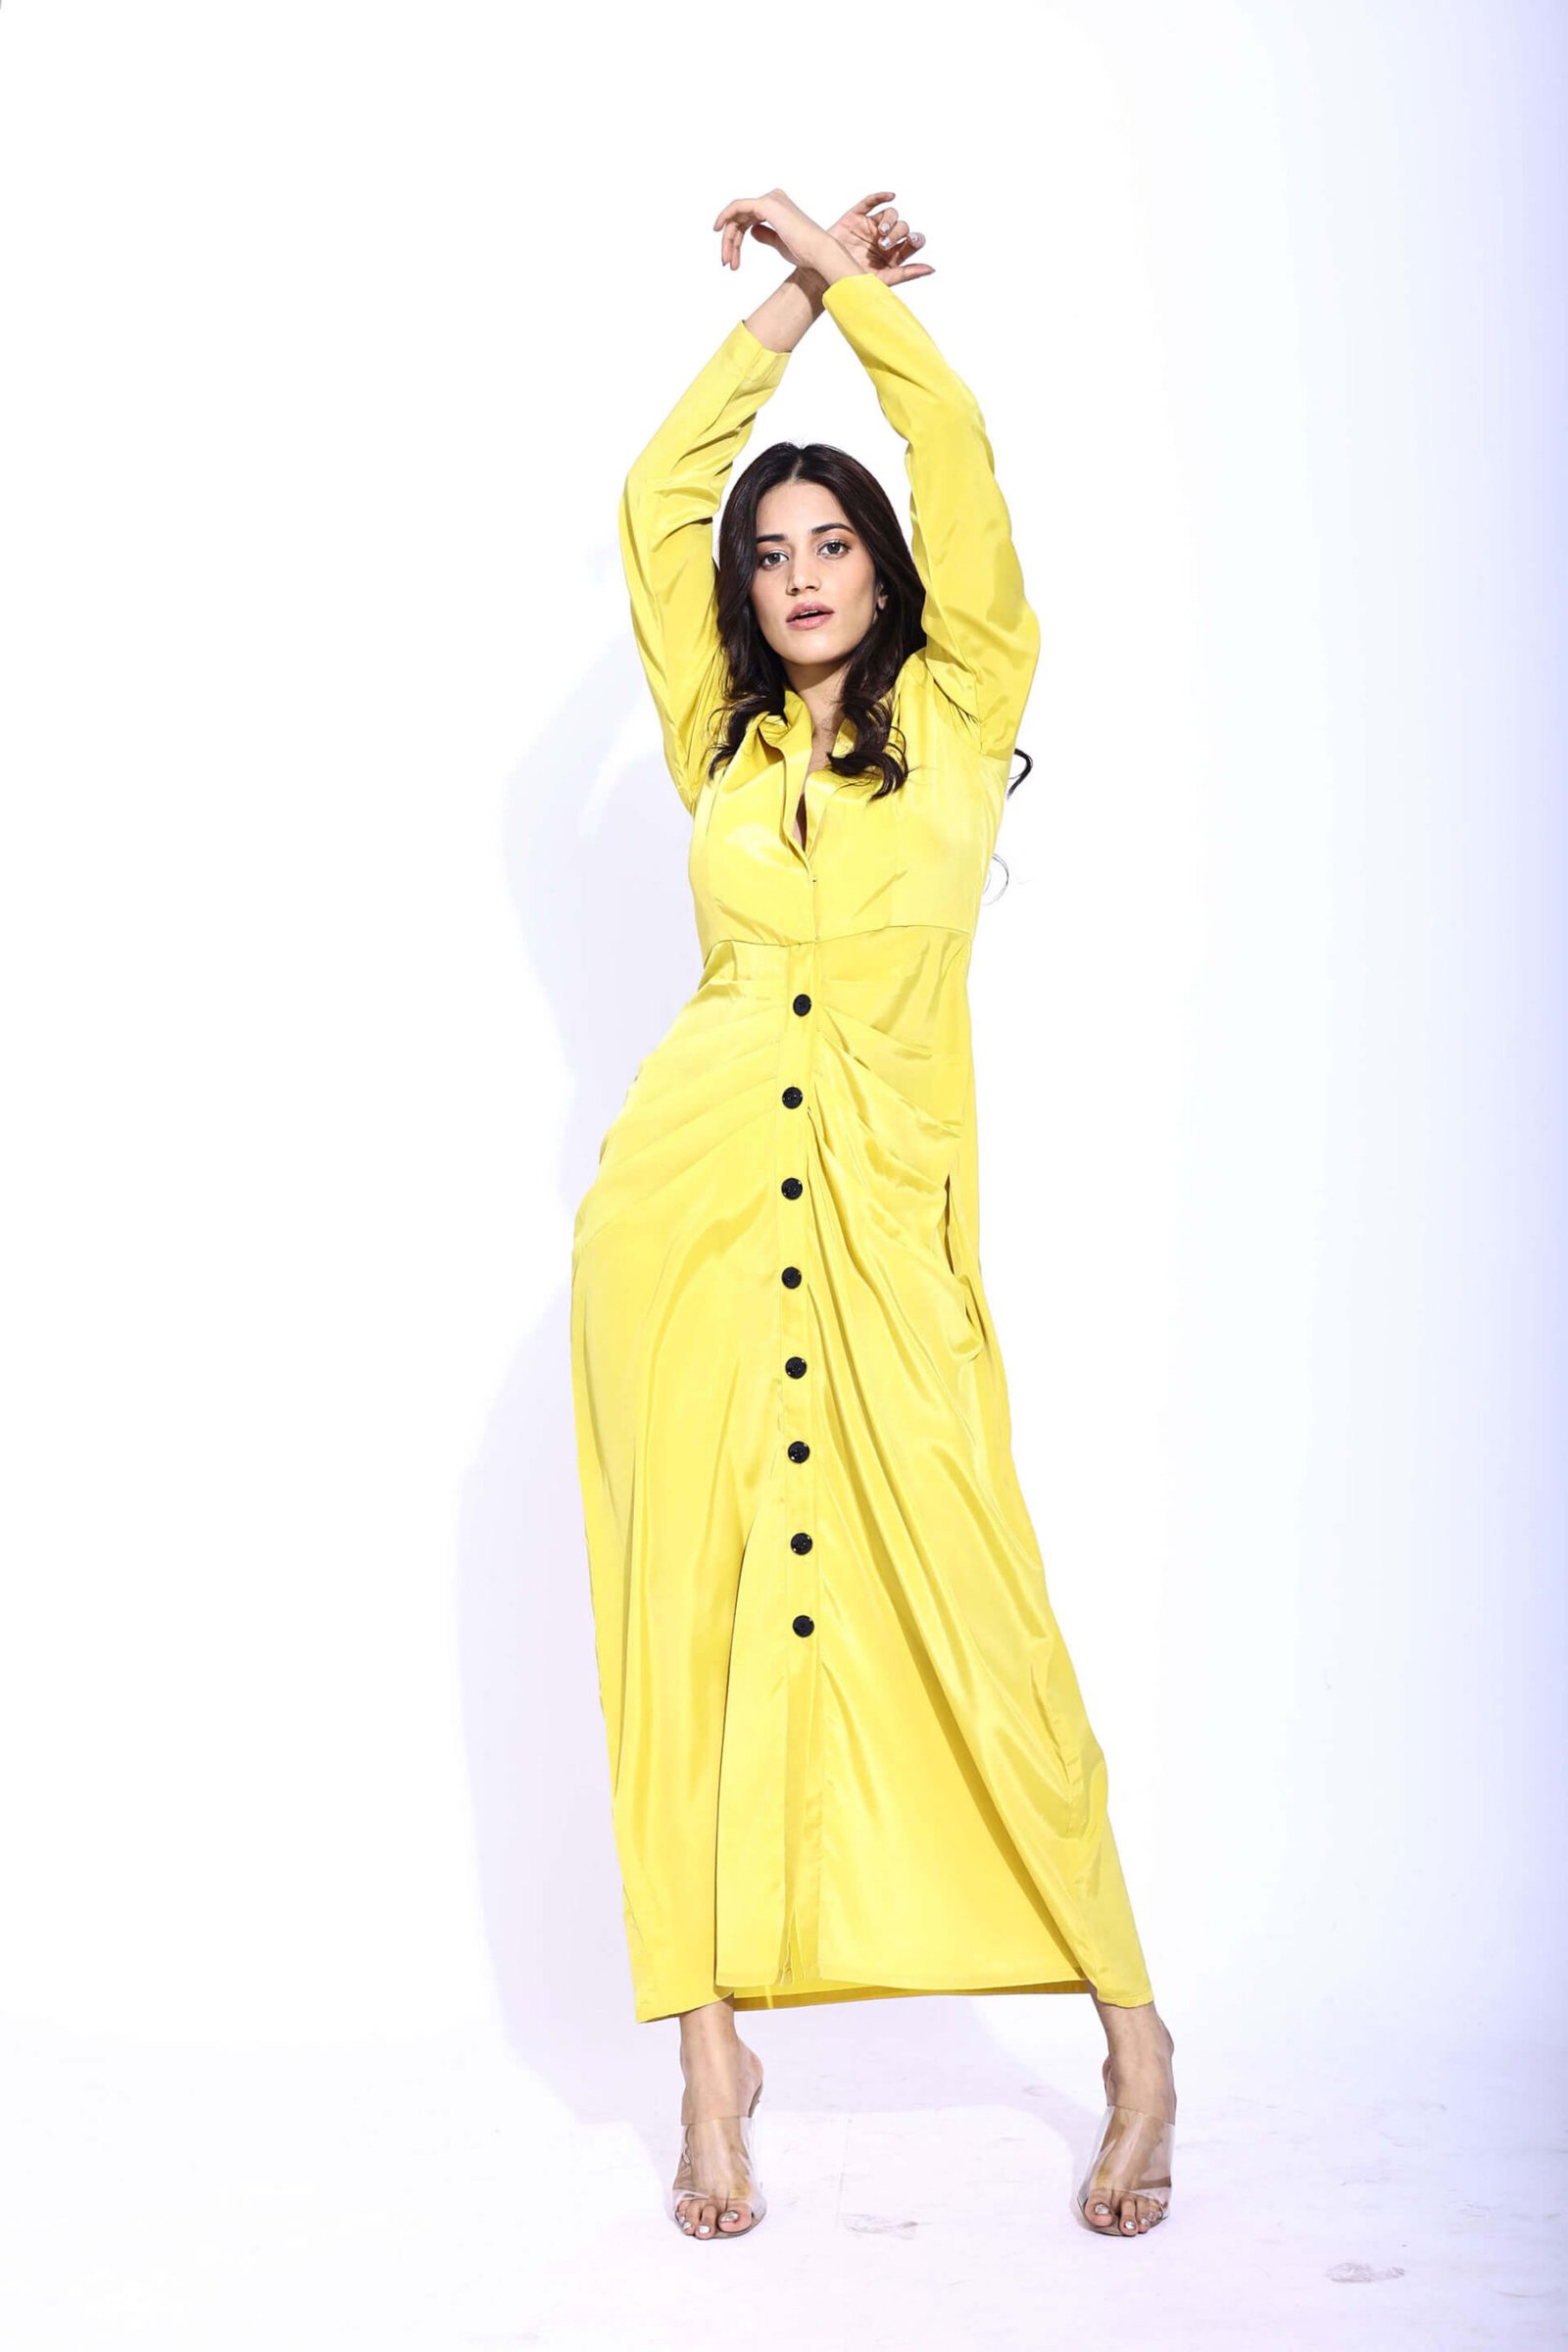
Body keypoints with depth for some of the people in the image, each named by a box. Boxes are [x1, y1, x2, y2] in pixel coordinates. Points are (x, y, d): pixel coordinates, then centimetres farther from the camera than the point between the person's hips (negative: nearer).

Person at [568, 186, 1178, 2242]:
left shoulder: (962, 710, 11)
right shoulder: (725, 739, 17)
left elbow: (960, 459, 6)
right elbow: (654, 501, 16)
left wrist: (848, 273, 17)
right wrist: (782, 302, 21)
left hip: (883, 1214, -2)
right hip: (687, 1198, 3)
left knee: (968, 1601, -6)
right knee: (696, 1605, 0)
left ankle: (1134, 2031, 8)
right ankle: (713, 2055, 8)